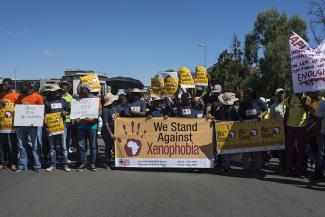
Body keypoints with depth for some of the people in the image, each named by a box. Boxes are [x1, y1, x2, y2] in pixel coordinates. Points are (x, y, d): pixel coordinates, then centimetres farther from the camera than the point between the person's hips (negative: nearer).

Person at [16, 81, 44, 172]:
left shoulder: (38, 97, -2)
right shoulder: (20, 97, 11)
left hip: (32, 124, -4)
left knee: (34, 145, 1)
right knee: (22, 145, 8)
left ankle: (37, 165, 8)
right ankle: (22, 164, 17)